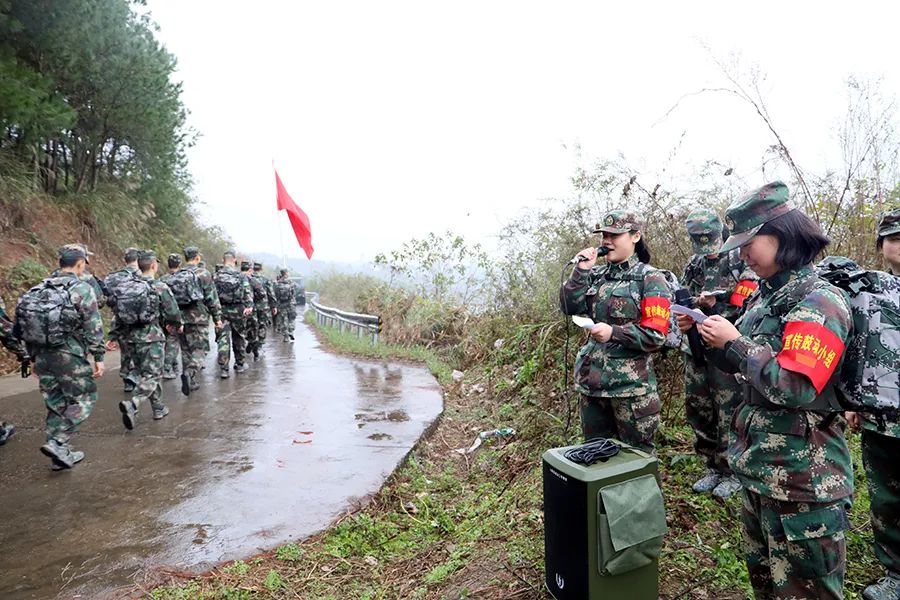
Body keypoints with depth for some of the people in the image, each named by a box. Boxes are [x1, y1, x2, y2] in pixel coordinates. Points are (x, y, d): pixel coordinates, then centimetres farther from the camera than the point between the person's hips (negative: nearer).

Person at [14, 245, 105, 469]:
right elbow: (93, 327, -12)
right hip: (69, 356, -7)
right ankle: (57, 443, -7)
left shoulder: (40, 288, 11)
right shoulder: (82, 288, -9)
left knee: (56, 405, 14)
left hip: (42, 355, 7)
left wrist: (35, 357, 21)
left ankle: (61, 454, 19)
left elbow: (25, 325, 15)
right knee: (83, 399, 5)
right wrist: (99, 357, -7)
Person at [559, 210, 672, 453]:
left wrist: (614, 333, -25)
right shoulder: (598, 274, 8)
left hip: (630, 382, -5)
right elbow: (570, 307, -2)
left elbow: (655, 335, -14)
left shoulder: (650, 278, -7)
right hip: (592, 377, 6)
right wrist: (581, 271, -8)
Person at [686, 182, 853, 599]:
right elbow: (743, 366, 17)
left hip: (802, 480, -9)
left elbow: (795, 388, -28)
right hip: (759, 469, 9)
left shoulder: (819, 302, -18)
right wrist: (706, 333, 2)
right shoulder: (764, 296, 8)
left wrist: (733, 342, -21)